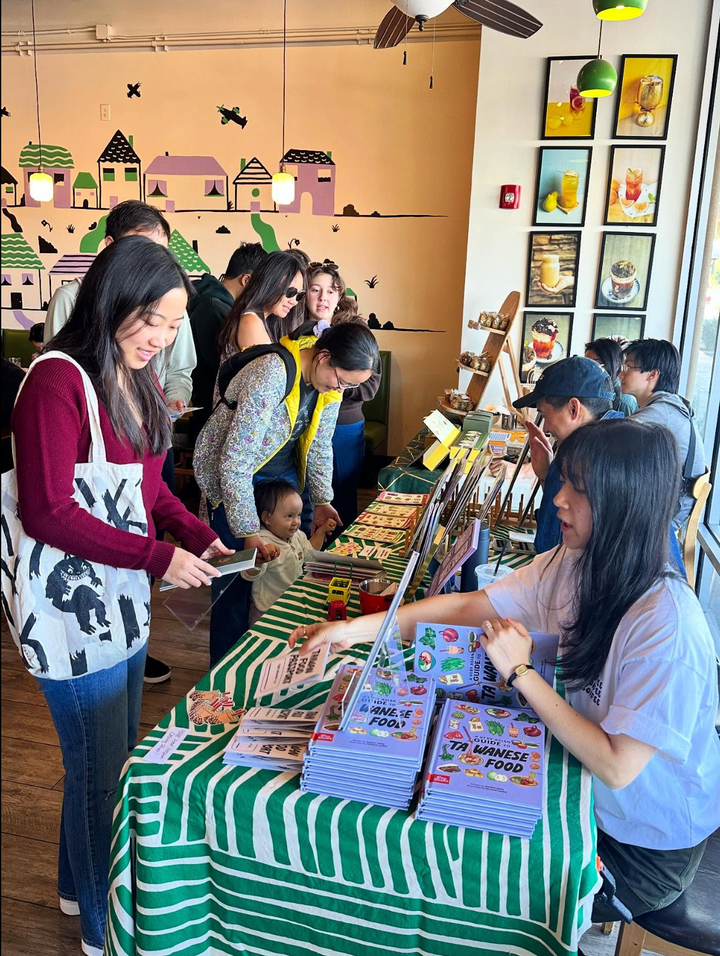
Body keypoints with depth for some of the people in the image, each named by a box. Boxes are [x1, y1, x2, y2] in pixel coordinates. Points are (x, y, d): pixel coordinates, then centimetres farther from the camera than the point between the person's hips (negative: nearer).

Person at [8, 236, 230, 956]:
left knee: (114, 762, 22)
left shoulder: (135, 381, 9)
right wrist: (158, 557, -21)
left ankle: (79, 883, 47)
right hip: (72, 613, -8)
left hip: (125, 603, 9)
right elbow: (48, 513, -23)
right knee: (101, 773, 9)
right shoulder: (58, 380, -19)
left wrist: (198, 534, 0)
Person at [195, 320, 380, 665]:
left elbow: (320, 444, 7)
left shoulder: (331, 380, -8)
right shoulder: (271, 375, -33)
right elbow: (235, 462, -32)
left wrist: (322, 499, 3)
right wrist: (248, 531, -30)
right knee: (239, 575, -3)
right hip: (230, 475, -7)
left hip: (282, 473, 7)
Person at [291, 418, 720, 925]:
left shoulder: (667, 625, -34)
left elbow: (617, 767, -30)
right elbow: (471, 605, -7)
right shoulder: (570, 566, -13)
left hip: (648, 846, -5)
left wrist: (520, 672, -26)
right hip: (592, 797, 6)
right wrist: (355, 629, -14)